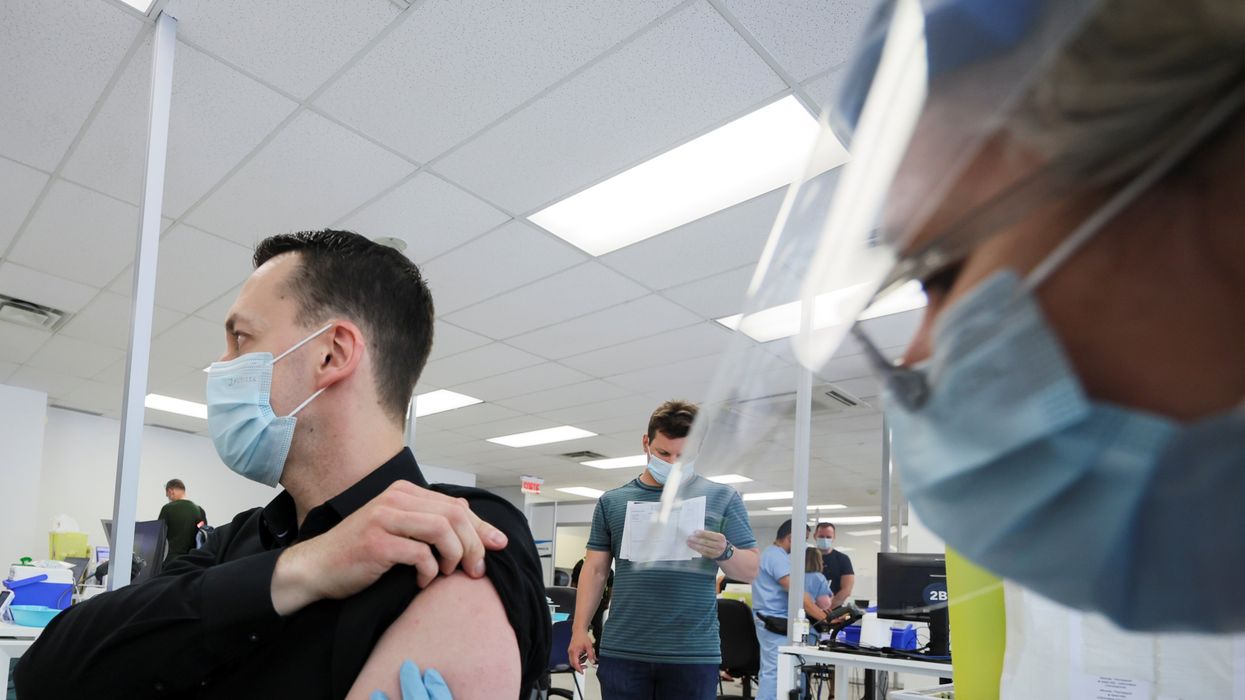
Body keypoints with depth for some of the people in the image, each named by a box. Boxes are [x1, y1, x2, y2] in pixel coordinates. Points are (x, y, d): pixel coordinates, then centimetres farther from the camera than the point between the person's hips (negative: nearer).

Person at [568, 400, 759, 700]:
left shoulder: (723, 498, 4)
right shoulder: (612, 501, 8)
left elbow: (750, 569, 3)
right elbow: (595, 569, 9)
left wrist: (724, 552, -18)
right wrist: (579, 629, 0)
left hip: (694, 654, -1)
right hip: (621, 651, 1)